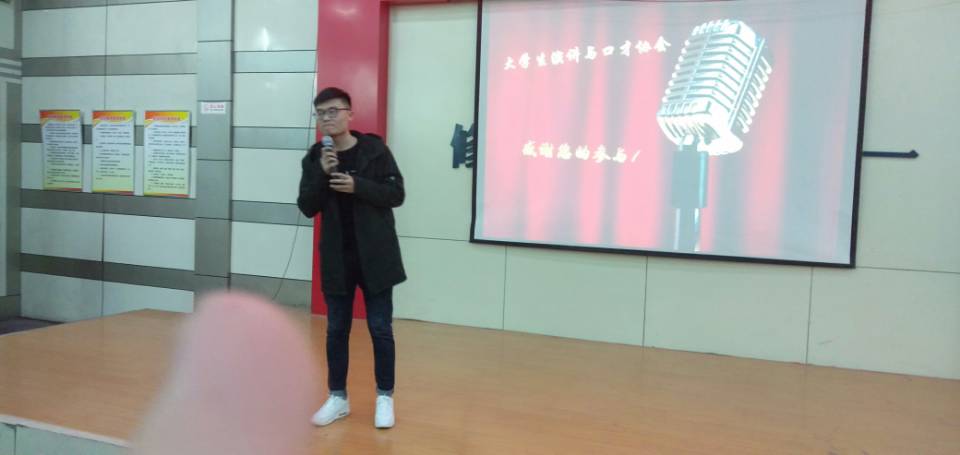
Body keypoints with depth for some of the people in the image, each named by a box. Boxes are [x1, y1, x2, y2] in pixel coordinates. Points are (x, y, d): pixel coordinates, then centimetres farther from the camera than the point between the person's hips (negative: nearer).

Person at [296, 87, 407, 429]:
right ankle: (338, 397, 24)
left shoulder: (374, 149, -5)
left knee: (380, 328, 4)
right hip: (336, 257, 3)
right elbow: (307, 208, -3)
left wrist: (357, 186, -20)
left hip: (375, 255, -3)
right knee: (336, 329, 11)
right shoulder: (314, 158, 3)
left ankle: (385, 397, 17)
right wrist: (321, 174, -17)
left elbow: (396, 194, -7)